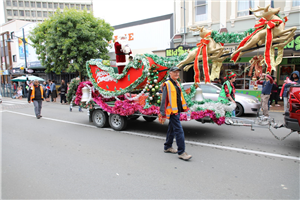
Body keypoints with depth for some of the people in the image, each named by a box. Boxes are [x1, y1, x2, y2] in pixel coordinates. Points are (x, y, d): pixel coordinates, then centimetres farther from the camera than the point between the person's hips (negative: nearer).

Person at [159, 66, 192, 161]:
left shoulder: (177, 84, 15)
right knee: (179, 131, -10)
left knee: (171, 130, 18)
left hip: (177, 111, 9)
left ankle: (168, 147, 31)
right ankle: (181, 152, -4)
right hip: (172, 112, -9)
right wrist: (163, 114, -19)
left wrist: (185, 108, 17)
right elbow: (164, 100, -16)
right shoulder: (167, 85, -12)